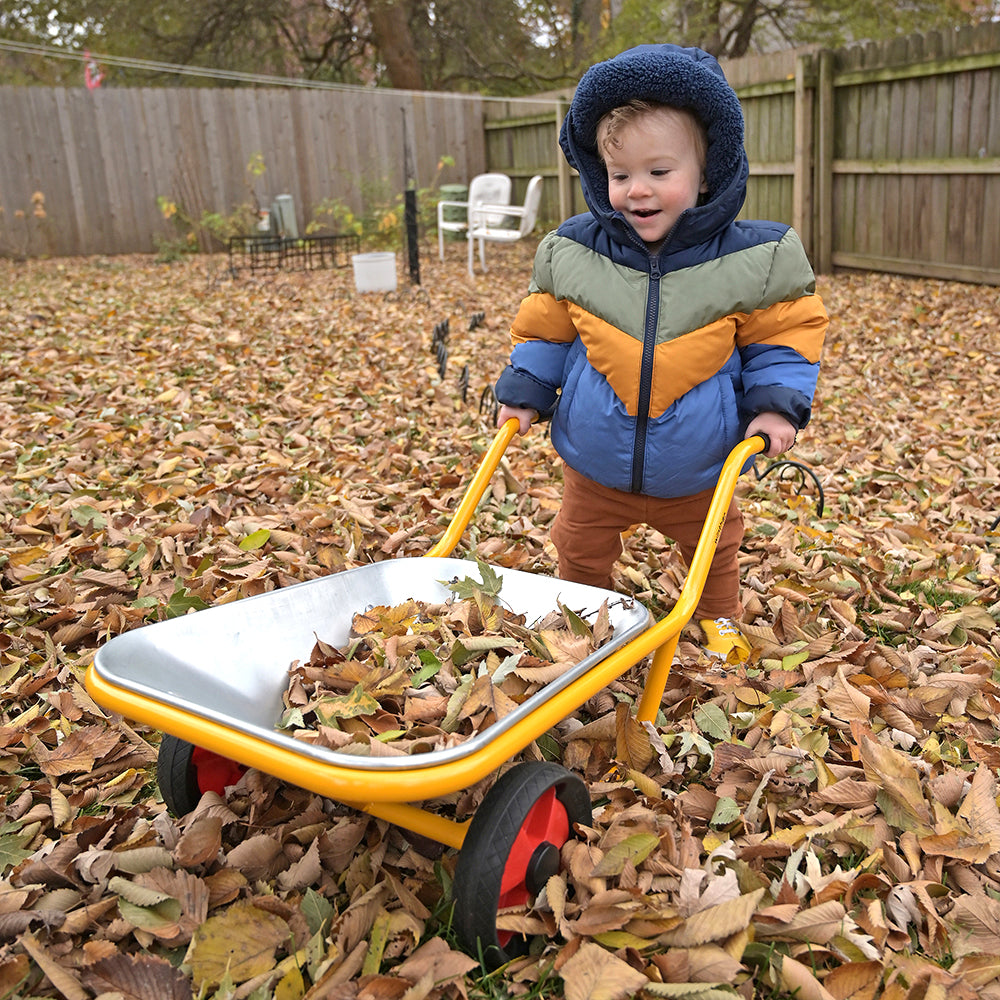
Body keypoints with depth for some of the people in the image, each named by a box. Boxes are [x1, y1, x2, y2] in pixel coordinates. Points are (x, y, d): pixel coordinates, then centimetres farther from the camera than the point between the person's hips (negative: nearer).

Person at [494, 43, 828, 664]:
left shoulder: (751, 260, -15)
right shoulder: (572, 253, -11)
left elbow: (785, 334, -4)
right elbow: (545, 331, 3)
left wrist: (775, 403, -15)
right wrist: (524, 392, -3)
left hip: (698, 473, 0)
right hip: (596, 467, 1)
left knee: (714, 549, 24)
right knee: (582, 551, 19)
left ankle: (720, 620, 52)